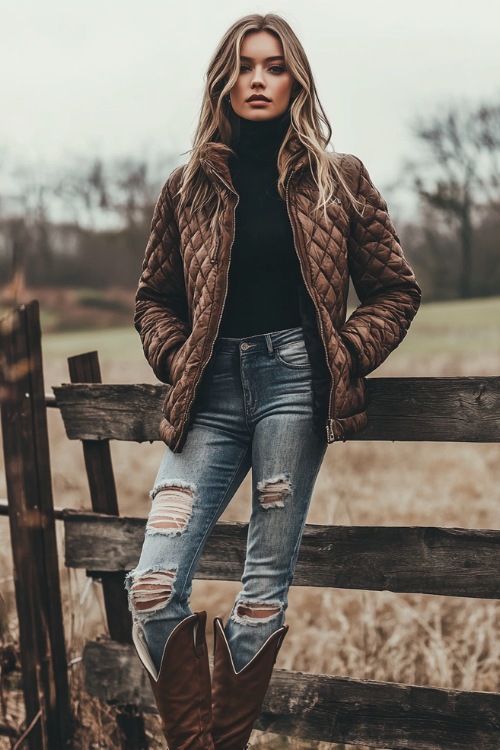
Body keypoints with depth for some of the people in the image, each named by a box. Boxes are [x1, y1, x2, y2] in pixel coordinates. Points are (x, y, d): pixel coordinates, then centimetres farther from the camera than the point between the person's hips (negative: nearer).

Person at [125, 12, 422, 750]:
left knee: (266, 586, -1)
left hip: (294, 382, -2)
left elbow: (395, 290, 10)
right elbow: (153, 297, 19)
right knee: (154, 586, -9)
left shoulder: (337, 179, 7)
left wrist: (347, 357, -3)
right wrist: (178, 362, 2)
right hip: (212, 392, 2)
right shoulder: (190, 187, 12)